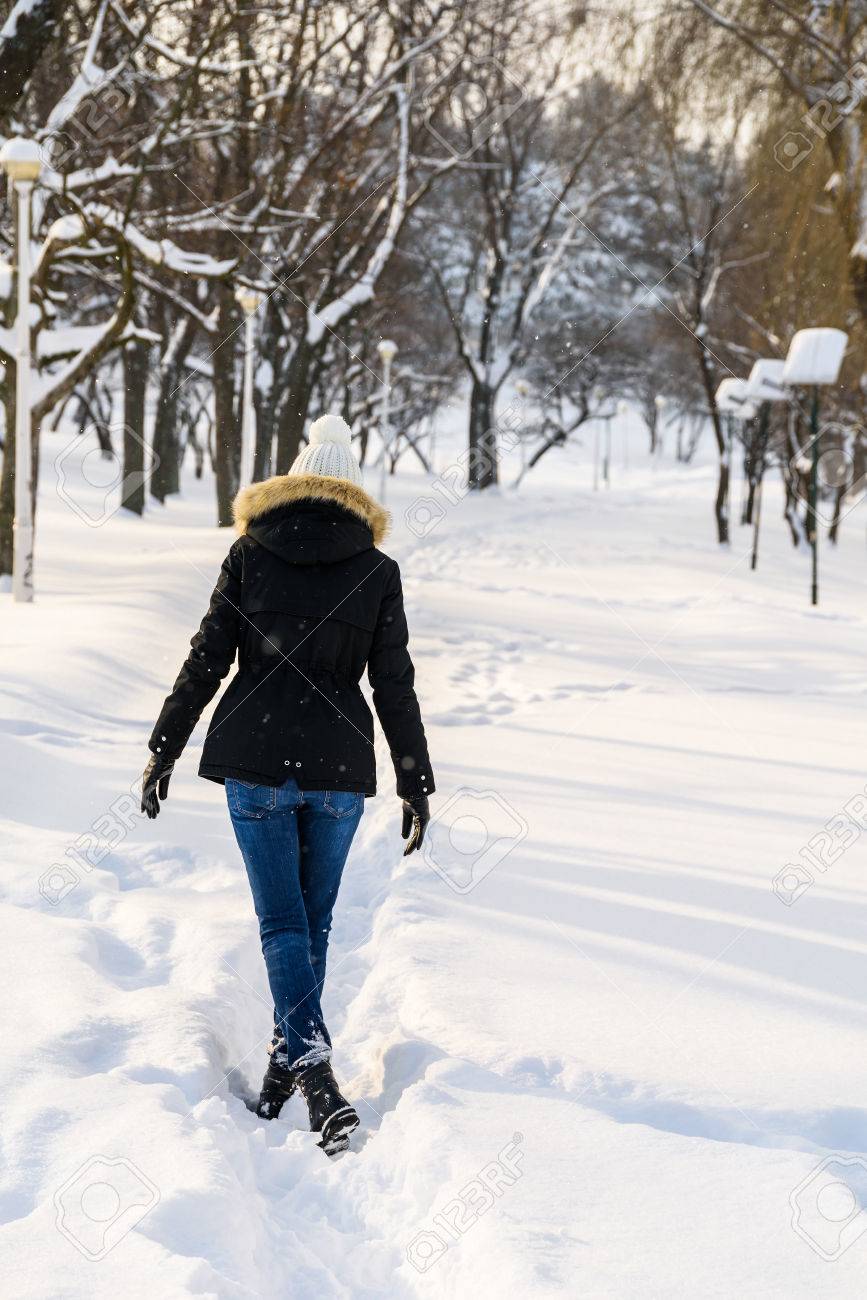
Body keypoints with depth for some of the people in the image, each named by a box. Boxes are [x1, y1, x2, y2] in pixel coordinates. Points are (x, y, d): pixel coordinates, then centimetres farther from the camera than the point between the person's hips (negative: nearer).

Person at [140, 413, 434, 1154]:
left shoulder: (251, 553, 2)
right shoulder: (376, 570, 3)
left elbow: (207, 660, 1)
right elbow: (395, 686, 4)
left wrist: (164, 750, 8)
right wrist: (416, 783, 10)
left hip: (255, 761, -1)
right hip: (340, 767, 1)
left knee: (283, 921, 0)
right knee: (314, 919, 14)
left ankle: (314, 1070, -16)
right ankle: (289, 1065, 21)